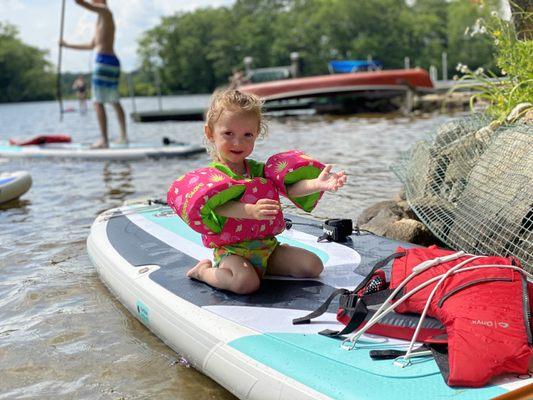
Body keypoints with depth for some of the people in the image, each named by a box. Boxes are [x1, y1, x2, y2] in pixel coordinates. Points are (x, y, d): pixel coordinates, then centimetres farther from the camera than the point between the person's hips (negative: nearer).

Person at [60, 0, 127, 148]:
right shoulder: (102, 21, 26)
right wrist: (68, 45, 38)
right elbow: (91, 45, 33)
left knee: (98, 102, -10)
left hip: (104, 60, -10)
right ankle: (123, 136, 21)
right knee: (115, 102, 16)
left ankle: (104, 140, -14)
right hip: (113, 62, 10)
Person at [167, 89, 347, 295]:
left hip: (268, 244, 6)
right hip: (231, 249, -5)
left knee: (313, 265, -6)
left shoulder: (259, 170, 8)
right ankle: (204, 270, -3)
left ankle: (263, 266, 14)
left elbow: (289, 188, -7)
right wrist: (251, 211, -47)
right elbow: (221, 207, -27)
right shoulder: (212, 176, -8)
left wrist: (317, 184, -27)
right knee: (246, 282, -34)